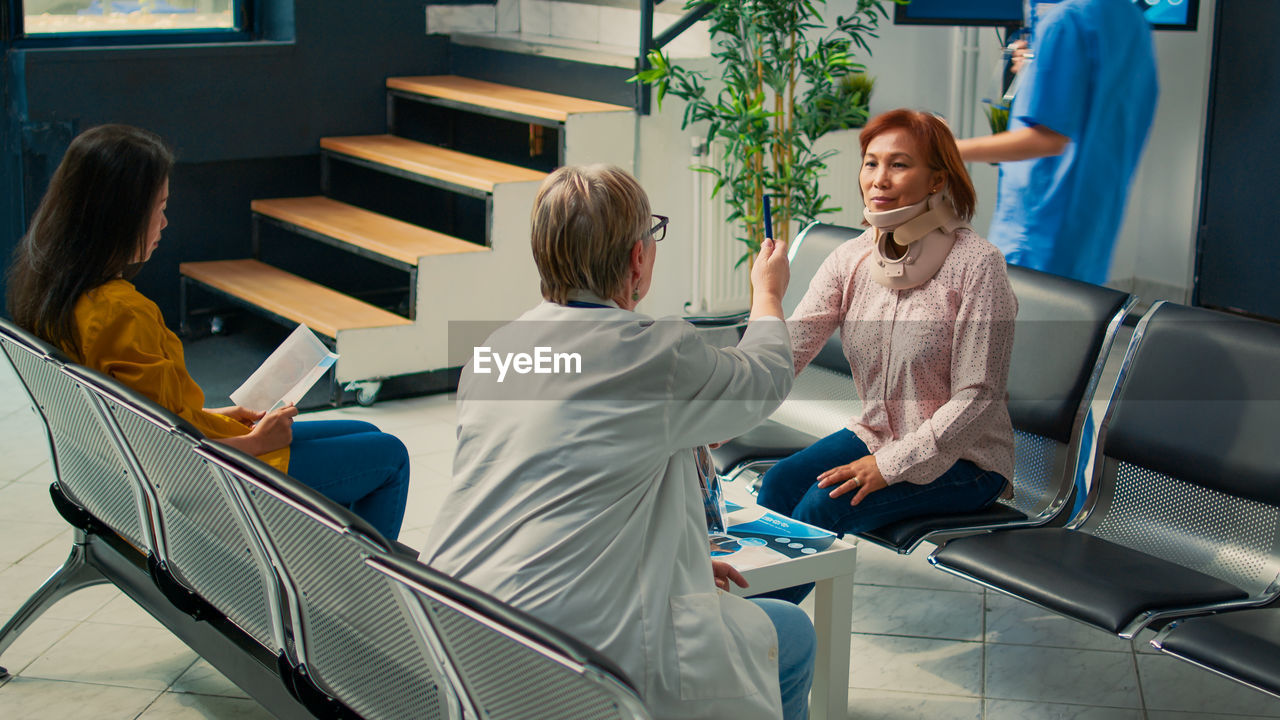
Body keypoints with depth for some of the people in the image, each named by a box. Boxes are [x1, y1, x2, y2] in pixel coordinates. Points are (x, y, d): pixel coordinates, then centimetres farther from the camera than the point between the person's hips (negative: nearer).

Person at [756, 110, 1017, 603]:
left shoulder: (976, 265, -18)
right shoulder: (851, 258, -1)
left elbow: (977, 398, -19)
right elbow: (787, 346, -12)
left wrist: (890, 465, -23)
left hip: (960, 457, -5)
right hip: (876, 434, 6)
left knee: (825, 504, -24)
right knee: (779, 484, -16)